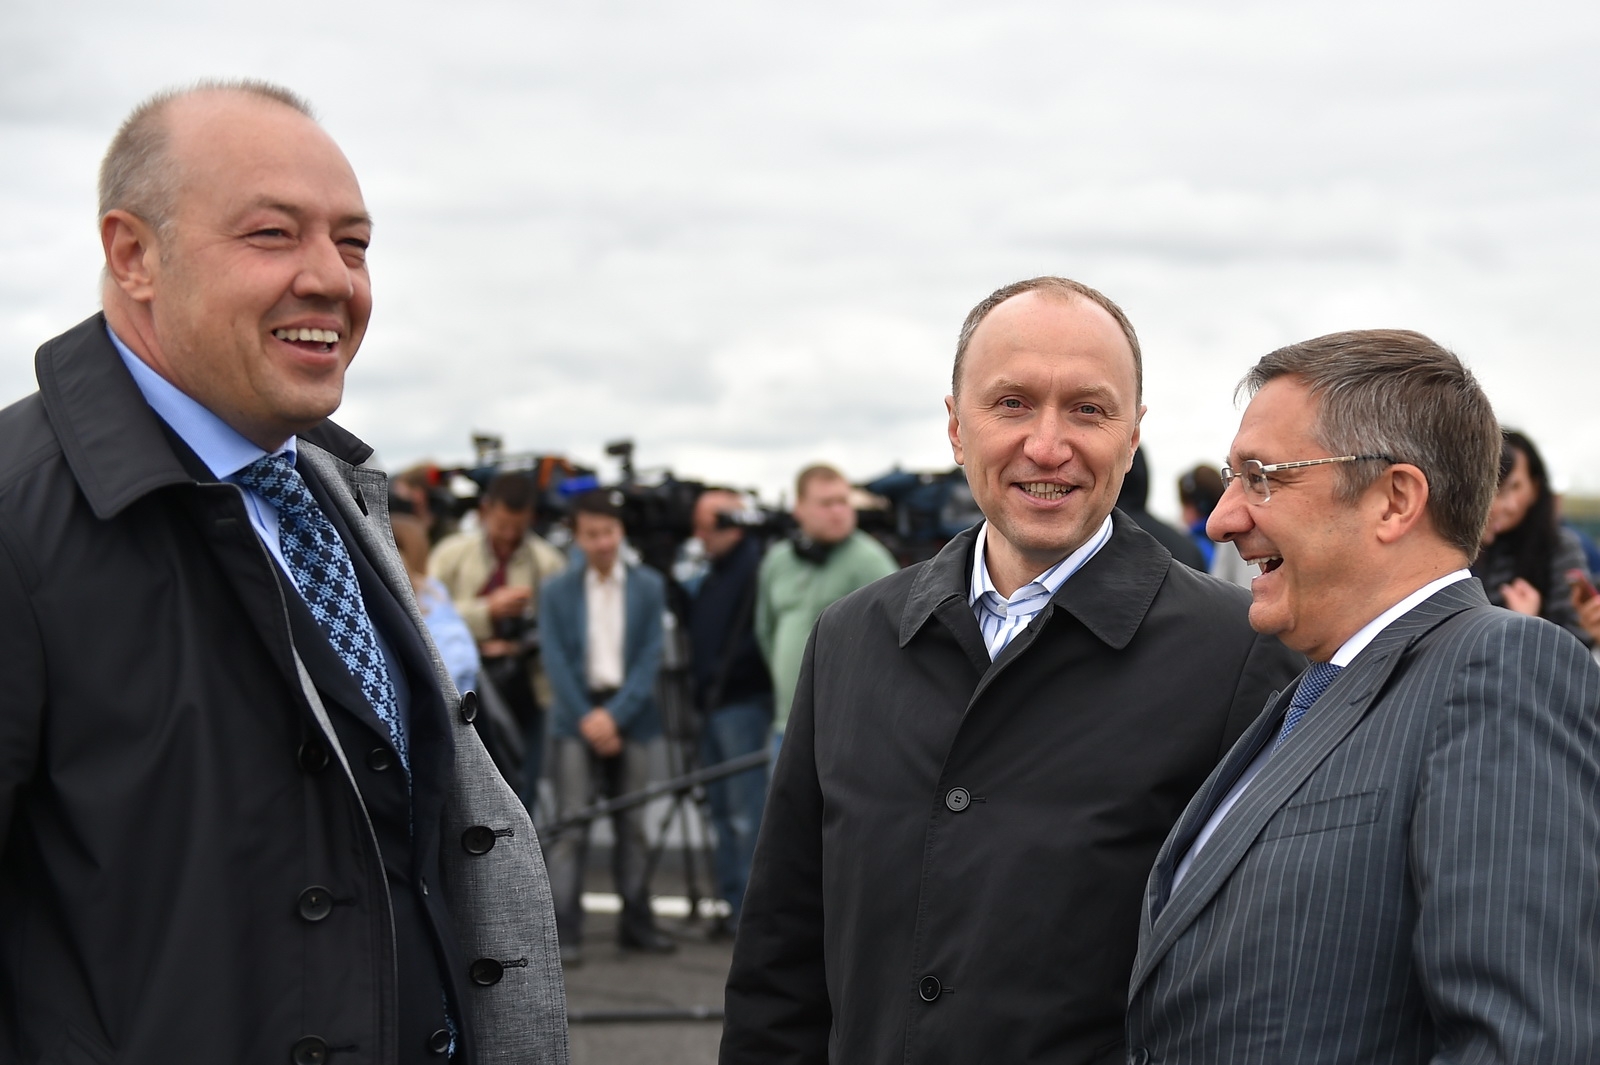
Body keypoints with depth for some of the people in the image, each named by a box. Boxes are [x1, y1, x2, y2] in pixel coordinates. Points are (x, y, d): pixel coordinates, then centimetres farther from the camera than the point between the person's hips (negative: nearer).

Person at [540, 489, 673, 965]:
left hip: (628, 716, 1)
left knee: (632, 826, 8)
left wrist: (614, 714, -11)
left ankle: (636, 922, 16)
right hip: (576, 719, -1)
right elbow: (555, 660, -1)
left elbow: (650, 658, -2)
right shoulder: (558, 590, 3)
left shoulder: (648, 586, 3)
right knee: (571, 828, -6)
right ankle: (564, 932, -6)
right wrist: (586, 718, -10)